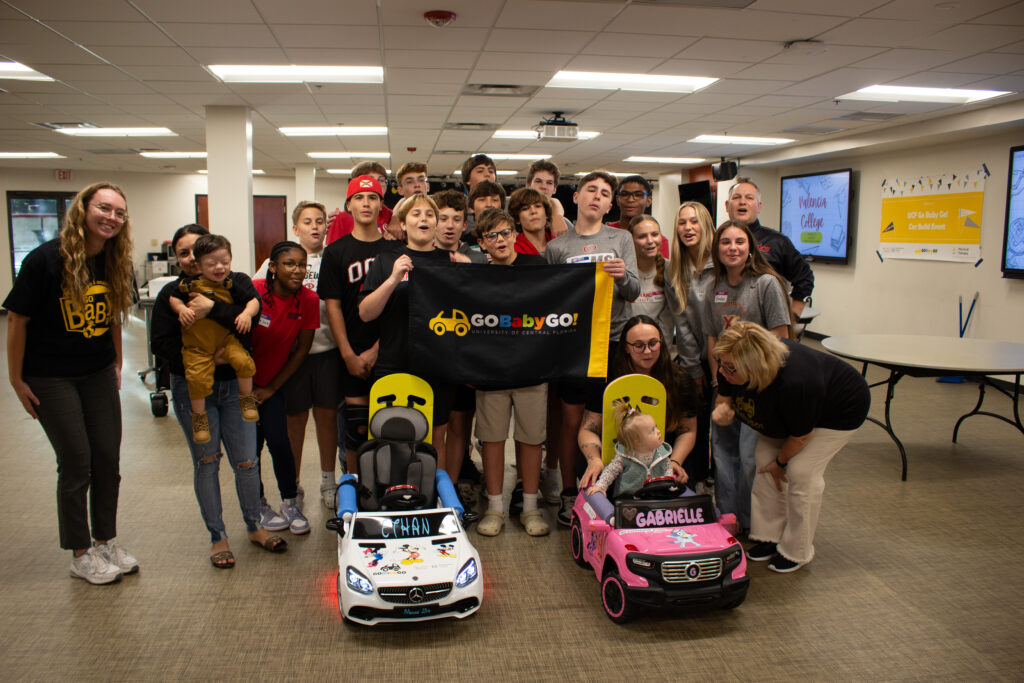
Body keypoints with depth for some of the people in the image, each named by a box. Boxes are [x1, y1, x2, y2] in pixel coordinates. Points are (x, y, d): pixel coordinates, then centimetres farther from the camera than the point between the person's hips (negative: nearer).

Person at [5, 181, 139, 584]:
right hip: (51, 377, -5)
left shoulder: (117, 264, -1)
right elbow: (17, 319, -11)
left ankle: (106, 541, 25)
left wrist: (117, 365, 15)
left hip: (99, 374, 5)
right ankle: (81, 555, 16)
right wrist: (17, 380, -8)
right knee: (76, 462, 0)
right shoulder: (45, 259, -18)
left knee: (108, 458, 8)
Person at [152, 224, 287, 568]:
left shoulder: (237, 284, 0)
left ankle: (255, 526, 24)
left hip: (234, 385, 0)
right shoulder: (172, 294, 0)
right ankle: (217, 537, 18)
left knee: (246, 460, 3)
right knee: (206, 462, 5)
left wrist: (213, 308, -28)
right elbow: (161, 343, -6)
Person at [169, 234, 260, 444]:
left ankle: (246, 398, 6)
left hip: (226, 339, 1)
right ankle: (199, 415, 11)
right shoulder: (190, 283, -4)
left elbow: (253, 300, 0)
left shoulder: (232, 284, -2)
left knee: (244, 361, -21)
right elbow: (174, 298, 8)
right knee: (198, 377, -14)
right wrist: (182, 309, -13)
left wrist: (247, 313, -20)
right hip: (196, 345, -1)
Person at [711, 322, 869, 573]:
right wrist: (725, 409, -27)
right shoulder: (730, 369, -26)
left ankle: (797, 552, 4)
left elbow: (801, 436, -26)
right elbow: (729, 396, -2)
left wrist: (781, 462, -8)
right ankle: (770, 537, 12)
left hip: (840, 410, -7)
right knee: (765, 458, -3)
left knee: (801, 471, -14)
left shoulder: (794, 384, -44)